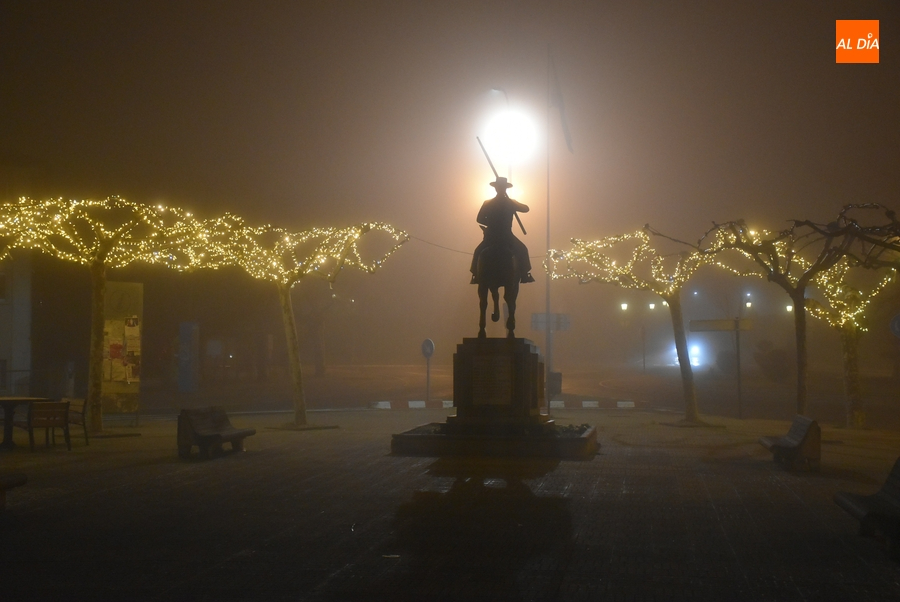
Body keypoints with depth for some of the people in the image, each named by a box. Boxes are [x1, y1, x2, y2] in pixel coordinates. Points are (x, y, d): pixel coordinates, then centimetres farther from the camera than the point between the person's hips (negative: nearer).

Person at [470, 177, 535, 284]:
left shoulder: (487, 203, -5)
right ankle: (524, 275, 15)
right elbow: (526, 209, 10)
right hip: (507, 238, 0)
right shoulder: (511, 203, -5)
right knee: (522, 250, 23)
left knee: (478, 252, 25)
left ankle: (476, 276, 14)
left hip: (490, 238, 0)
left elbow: (479, 219, -3)